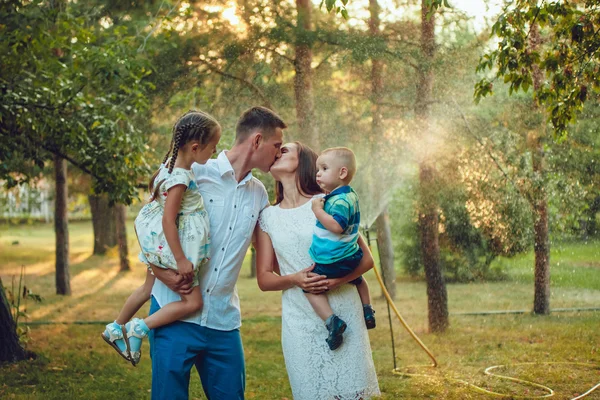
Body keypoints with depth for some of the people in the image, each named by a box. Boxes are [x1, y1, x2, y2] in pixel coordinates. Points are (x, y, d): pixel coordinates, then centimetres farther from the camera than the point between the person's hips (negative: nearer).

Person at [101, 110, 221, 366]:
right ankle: (139, 329, -4)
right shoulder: (181, 178, -27)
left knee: (148, 289, 27)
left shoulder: (171, 165, 1)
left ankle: (116, 329, 43)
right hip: (171, 247, -10)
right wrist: (181, 260, -25)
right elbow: (168, 220, -28)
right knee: (192, 302, -6)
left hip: (157, 246, 10)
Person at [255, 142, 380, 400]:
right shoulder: (268, 217, 8)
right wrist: (294, 279, -15)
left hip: (343, 313, -2)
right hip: (299, 321, 2)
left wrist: (338, 279, -19)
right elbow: (264, 279, 6)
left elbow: (366, 258, 1)